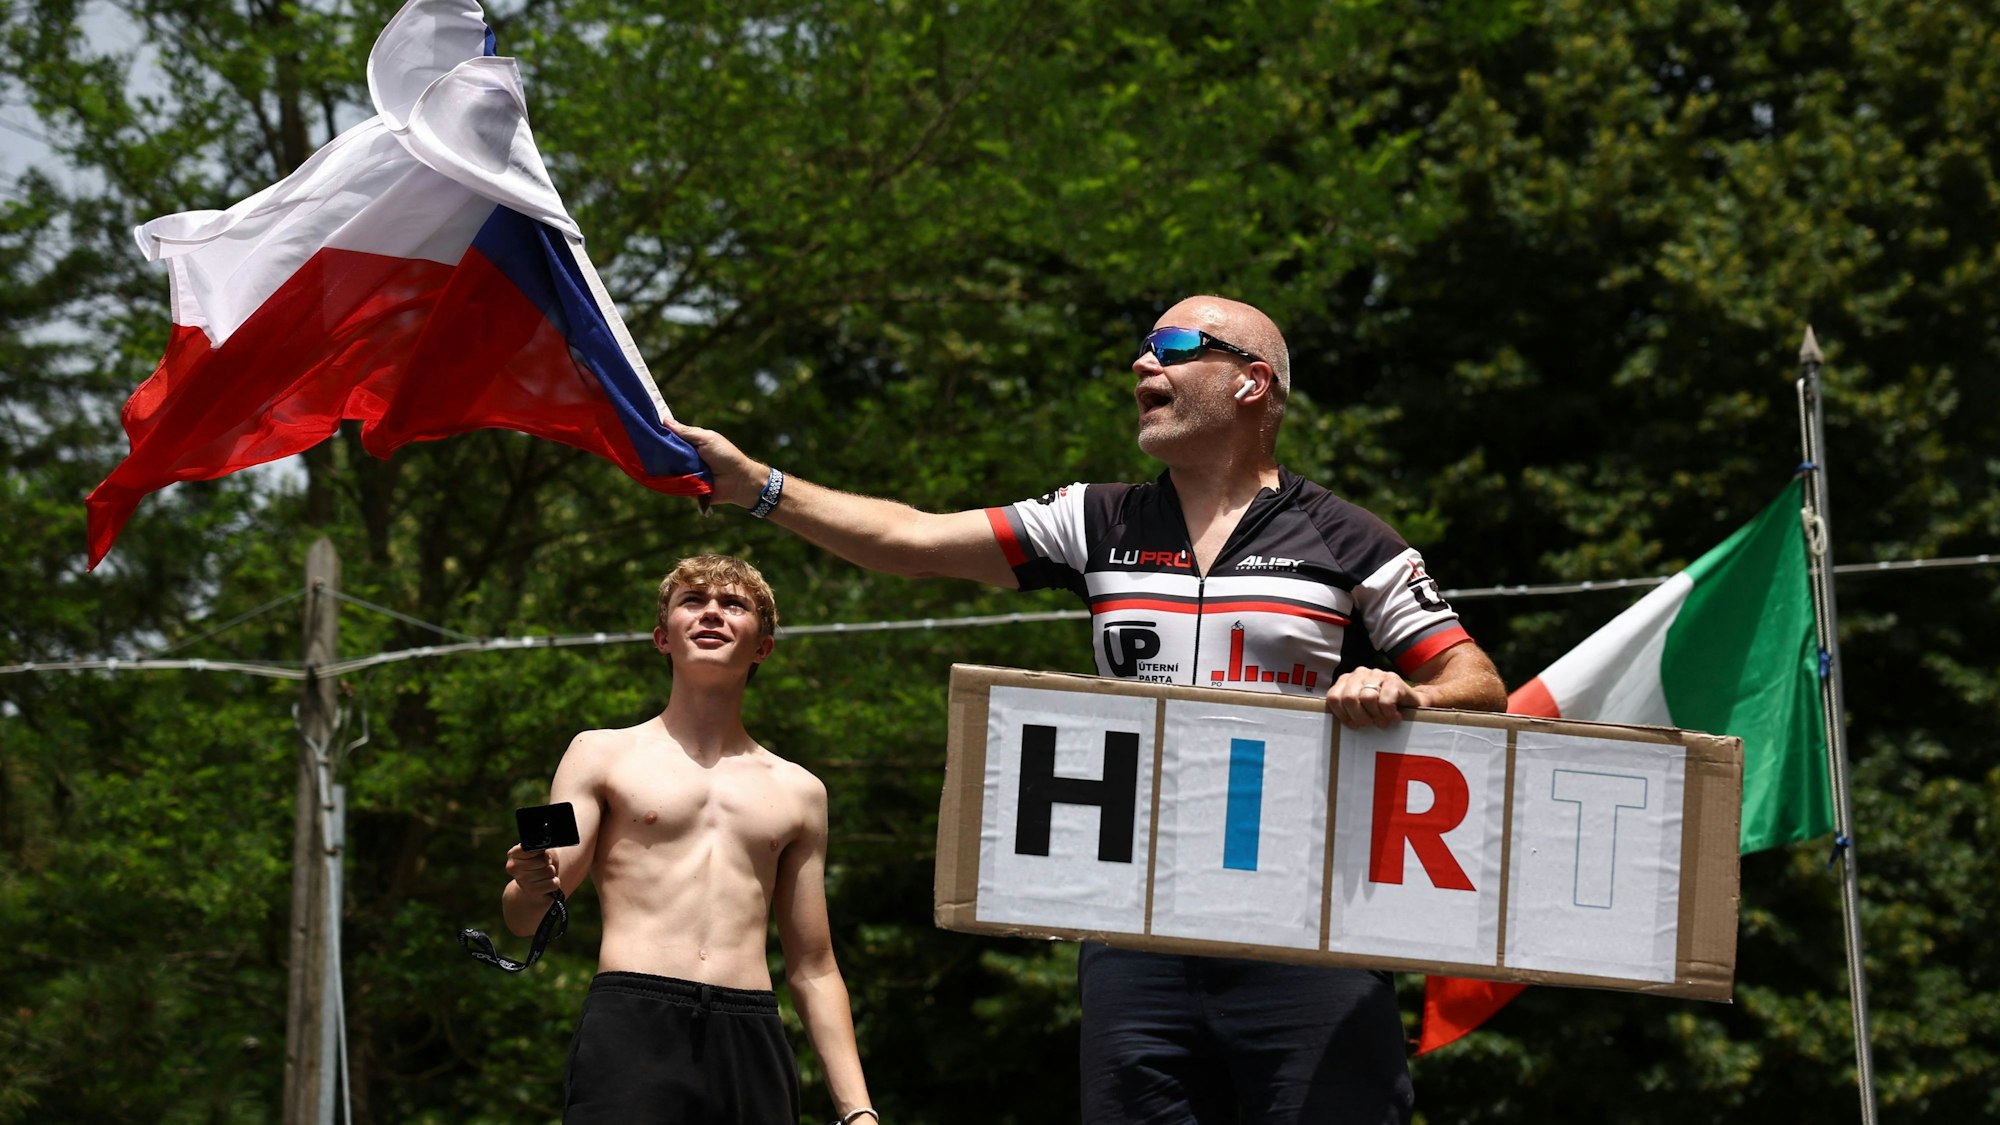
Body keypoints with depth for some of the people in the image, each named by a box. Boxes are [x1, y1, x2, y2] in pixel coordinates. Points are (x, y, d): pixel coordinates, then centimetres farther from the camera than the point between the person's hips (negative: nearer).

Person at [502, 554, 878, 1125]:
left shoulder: (798, 793, 21)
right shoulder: (603, 755, 12)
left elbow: (813, 971, 22)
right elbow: (526, 921, 5)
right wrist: (530, 888, -19)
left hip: (751, 1040, 3)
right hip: (633, 1030, -3)